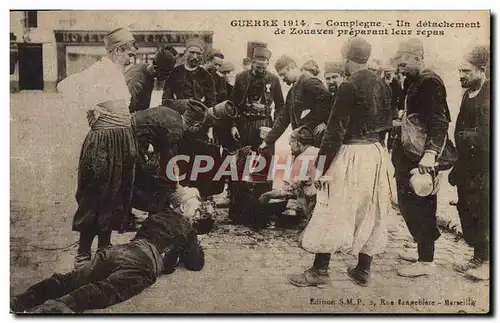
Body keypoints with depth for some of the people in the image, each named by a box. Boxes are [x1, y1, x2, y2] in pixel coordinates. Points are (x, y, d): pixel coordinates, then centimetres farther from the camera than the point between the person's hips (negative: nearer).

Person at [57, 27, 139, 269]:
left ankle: (105, 246, 26)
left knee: (116, 195, 14)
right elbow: (66, 86, -25)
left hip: (123, 141, 9)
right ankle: (83, 253, 9)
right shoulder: (100, 70, -12)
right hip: (104, 141, -9)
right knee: (96, 195, -2)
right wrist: (90, 107, -16)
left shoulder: (118, 73, 14)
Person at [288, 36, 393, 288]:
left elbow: (336, 130, -18)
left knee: (332, 212, 2)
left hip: (351, 155, -7)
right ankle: (363, 270, 24)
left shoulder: (349, 86, -15)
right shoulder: (381, 84, 6)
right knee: (369, 213, 13)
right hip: (377, 153, 8)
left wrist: (321, 165, -14)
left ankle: (320, 270, 10)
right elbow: (385, 122, 14)